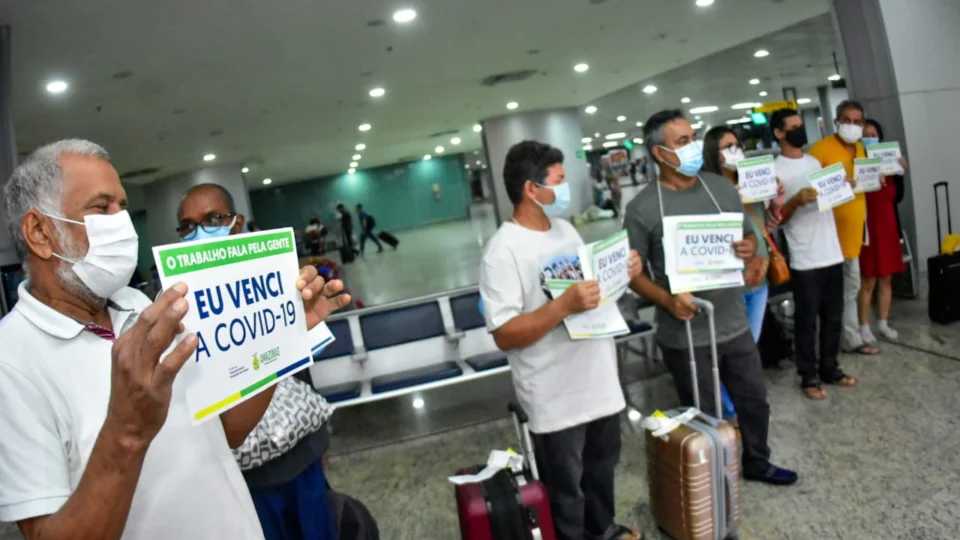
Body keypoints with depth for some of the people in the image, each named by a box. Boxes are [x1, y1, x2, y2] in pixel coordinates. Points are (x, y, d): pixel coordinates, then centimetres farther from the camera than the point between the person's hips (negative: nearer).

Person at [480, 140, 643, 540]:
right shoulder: (503, 251, -20)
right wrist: (565, 305, -33)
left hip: (599, 380, 8)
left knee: (602, 467, 28)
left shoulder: (565, 229, 6)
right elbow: (504, 335, -24)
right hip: (555, 397, -8)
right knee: (565, 489, 12)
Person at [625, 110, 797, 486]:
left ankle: (757, 463, 46)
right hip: (685, 335, -5)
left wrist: (749, 248, -11)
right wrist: (667, 300, -24)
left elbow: (748, 235, 13)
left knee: (754, 401, 21)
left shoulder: (721, 187, 3)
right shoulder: (642, 208, -12)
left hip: (735, 325, 5)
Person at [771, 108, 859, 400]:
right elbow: (775, 218, -10)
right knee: (806, 321, 4)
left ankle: (830, 369, 28)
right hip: (804, 260, -7)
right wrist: (796, 201, -25)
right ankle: (809, 376, 15)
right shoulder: (774, 170, -8)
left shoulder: (815, 161, 13)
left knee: (833, 317, 15)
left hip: (832, 254, 7)